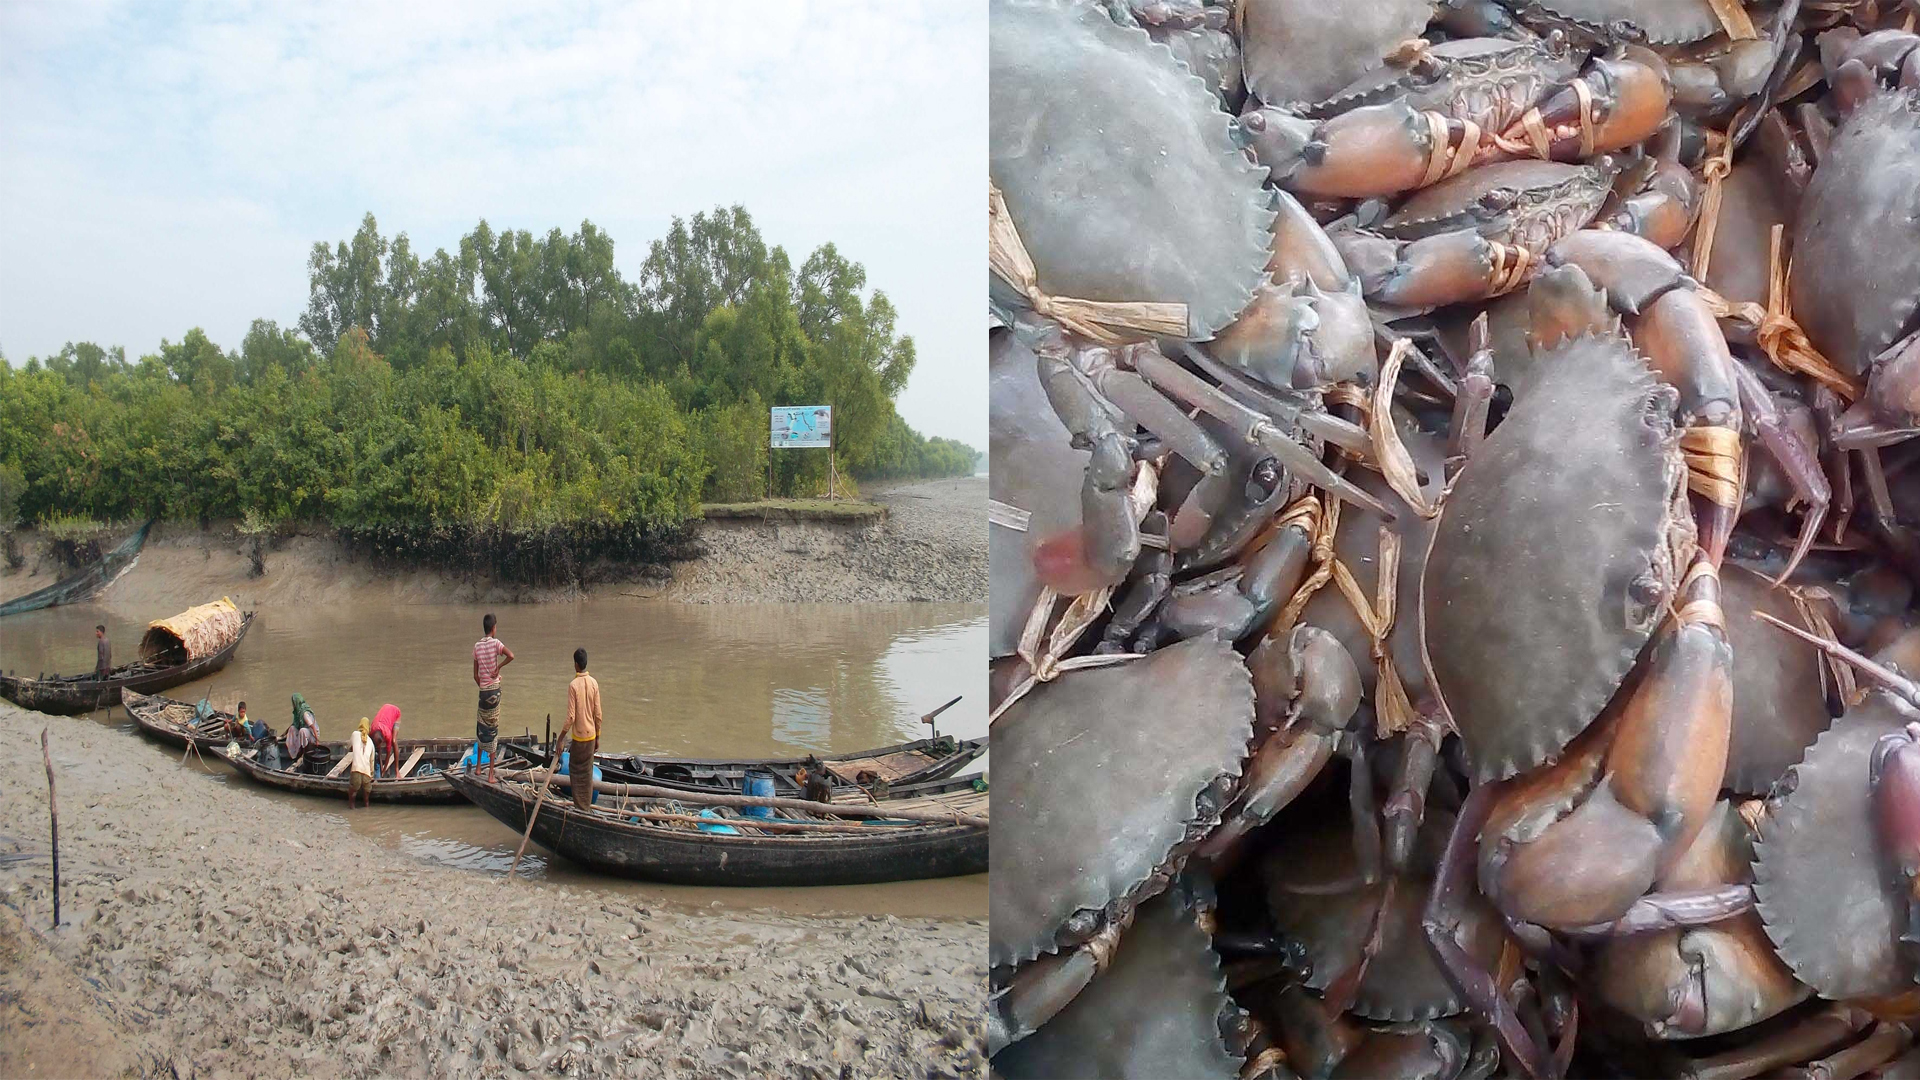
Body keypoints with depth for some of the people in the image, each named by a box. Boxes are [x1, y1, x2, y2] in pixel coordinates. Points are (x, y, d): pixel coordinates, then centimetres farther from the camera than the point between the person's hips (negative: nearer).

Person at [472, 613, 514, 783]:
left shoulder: (477, 646, 2)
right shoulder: (496, 643, -8)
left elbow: (475, 675, 4)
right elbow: (511, 656, -26)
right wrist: (499, 667, -11)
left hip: (483, 691, 3)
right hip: (494, 689, -3)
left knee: (481, 729, 17)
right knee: (492, 730, 2)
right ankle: (491, 773, 4)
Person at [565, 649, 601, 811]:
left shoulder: (573, 685, -16)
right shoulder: (594, 683, -2)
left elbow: (571, 717, -17)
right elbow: (598, 714, 2)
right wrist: (598, 736, 12)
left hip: (579, 736, -5)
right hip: (591, 734, 5)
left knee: (575, 770, 7)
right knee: (588, 771, 13)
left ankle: (580, 806, 7)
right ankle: (587, 806, 19)